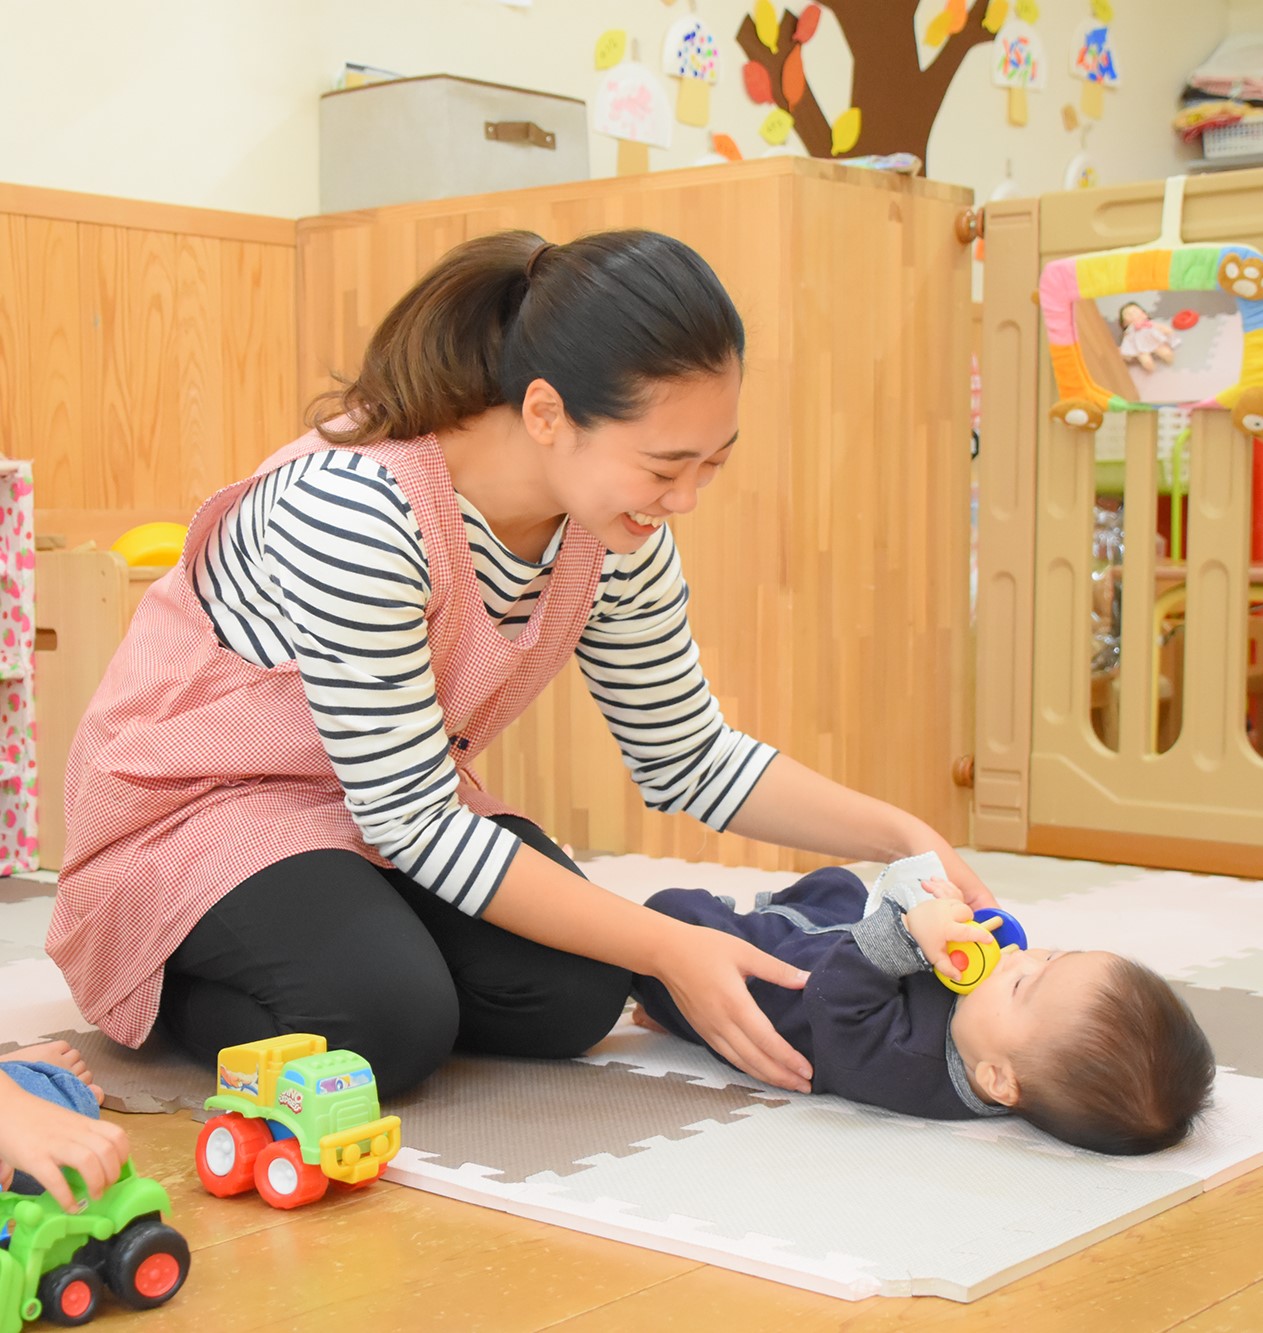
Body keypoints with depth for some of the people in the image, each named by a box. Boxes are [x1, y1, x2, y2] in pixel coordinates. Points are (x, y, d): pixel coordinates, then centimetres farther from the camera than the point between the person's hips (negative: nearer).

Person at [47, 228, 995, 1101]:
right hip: (197, 789, -6)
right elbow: (412, 819, -29)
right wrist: (667, 948, -29)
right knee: (389, 1024, -28)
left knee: (574, 997, -14)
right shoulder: (358, 507, -35)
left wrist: (906, 837, -11)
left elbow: (686, 755, 0)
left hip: (397, 801, 6)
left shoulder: (615, 526, -12)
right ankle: (162, 988, 1)